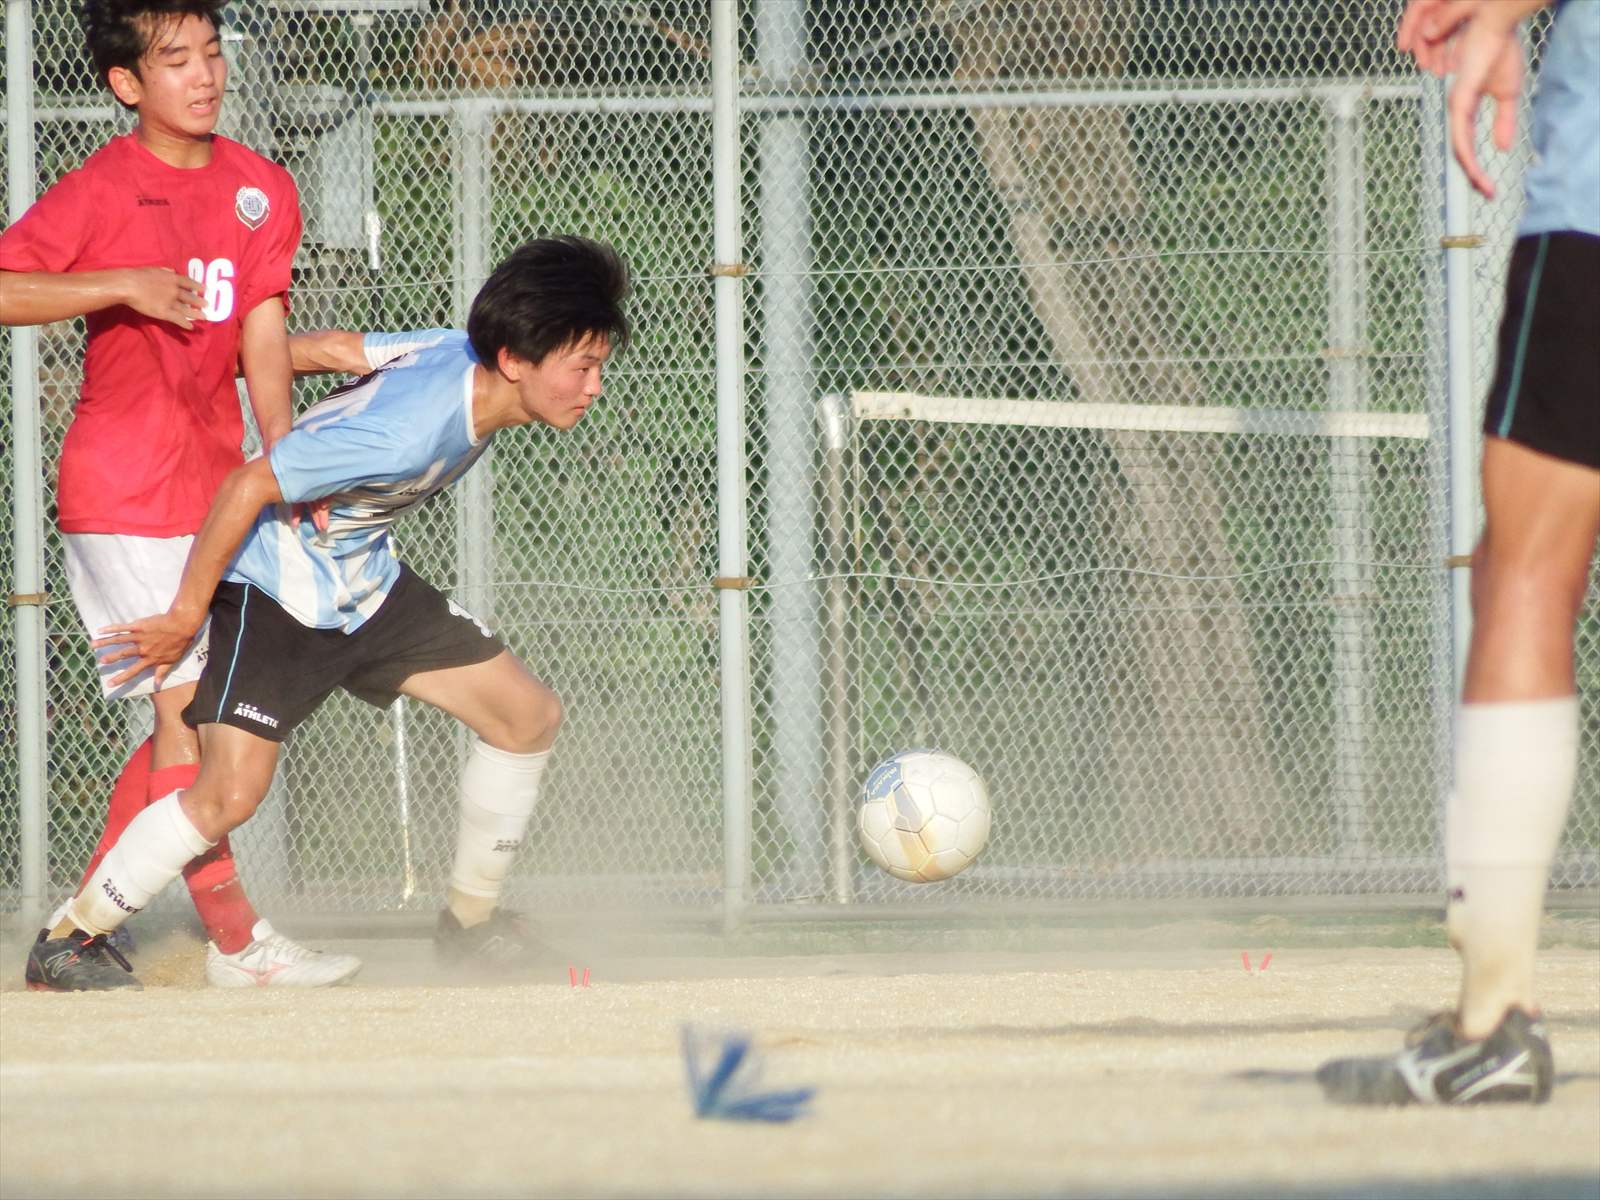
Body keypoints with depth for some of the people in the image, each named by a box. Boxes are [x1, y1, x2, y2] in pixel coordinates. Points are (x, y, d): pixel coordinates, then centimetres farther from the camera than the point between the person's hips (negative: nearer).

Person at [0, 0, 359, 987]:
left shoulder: (259, 188, 7)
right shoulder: (102, 191, -10)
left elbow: (263, 336, 3)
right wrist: (124, 285, -25)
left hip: (214, 483, 7)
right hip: (123, 488, -7)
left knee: (197, 718, 10)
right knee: (186, 707, -7)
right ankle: (237, 942, -3)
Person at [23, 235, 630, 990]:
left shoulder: (463, 356, -8)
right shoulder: (410, 429, -35)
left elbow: (340, 348, 6)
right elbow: (250, 484, -30)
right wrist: (187, 616, -21)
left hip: (365, 587, 9)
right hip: (271, 588, -9)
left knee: (528, 716, 6)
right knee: (231, 792, -22)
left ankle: (470, 920, 22)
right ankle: (67, 941, -5)